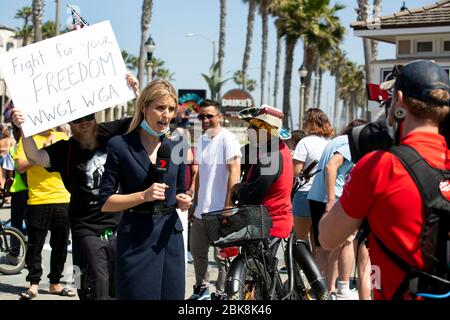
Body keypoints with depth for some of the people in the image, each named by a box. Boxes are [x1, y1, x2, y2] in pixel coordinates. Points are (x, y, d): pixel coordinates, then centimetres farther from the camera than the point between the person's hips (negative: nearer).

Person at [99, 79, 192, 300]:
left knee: (173, 294, 6)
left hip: (170, 234, 5)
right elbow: (105, 203, -6)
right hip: (135, 238, -5)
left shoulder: (176, 148, 9)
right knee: (138, 294, -3)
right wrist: (144, 195, -18)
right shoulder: (120, 146, -6)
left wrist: (182, 201, -1)